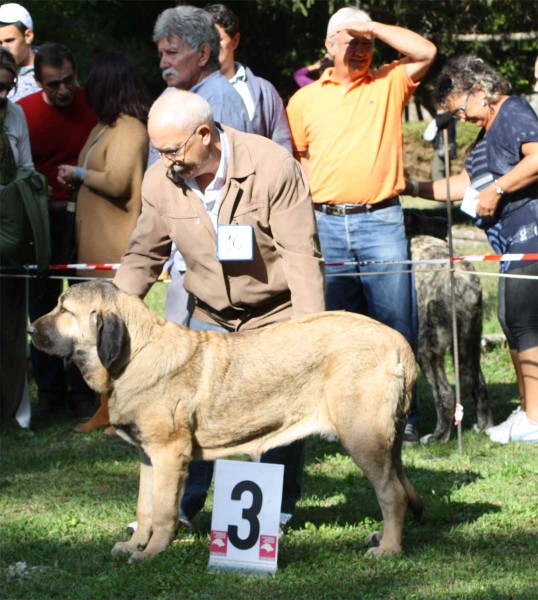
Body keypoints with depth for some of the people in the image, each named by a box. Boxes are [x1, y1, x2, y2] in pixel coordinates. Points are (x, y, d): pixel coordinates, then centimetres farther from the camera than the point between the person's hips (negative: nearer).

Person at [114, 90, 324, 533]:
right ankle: (180, 506, 6)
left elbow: (302, 256, -21)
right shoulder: (160, 181, -9)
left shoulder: (274, 168, -23)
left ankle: (278, 509, 14)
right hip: (210, 317, 4)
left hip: (275, 314, -4)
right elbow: (143, 256, 5)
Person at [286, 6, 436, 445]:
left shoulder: (389, 84, 8)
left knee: (396, 325, -3)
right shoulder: (305, 99, 12)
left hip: (381, 222, -2)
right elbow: (291, 159, 18)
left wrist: (371, 26, -8)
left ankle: (403, 418, 3)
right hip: (325, 224, 2)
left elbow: (426, 53, -8)